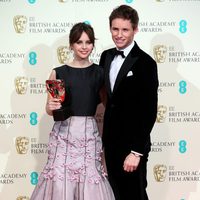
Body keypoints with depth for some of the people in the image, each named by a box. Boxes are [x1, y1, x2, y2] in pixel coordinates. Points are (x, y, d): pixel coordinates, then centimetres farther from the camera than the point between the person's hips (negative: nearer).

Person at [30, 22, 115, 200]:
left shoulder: (100, 72, 5)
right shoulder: (58, 73, 4)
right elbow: (50, 109, 10)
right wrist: (51, 107, -12)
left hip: (89, 133, 0)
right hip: (63, 132, 0)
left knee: (90, 180, -5)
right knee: (60, 180, -4)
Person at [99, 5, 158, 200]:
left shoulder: (145, 63, -14)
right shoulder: (106, 56, 6)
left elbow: (149, 111, -16)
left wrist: (137, 151, -18)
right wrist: (104, 137, 6)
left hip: (132, 143, -6)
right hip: (110, 139, 6)